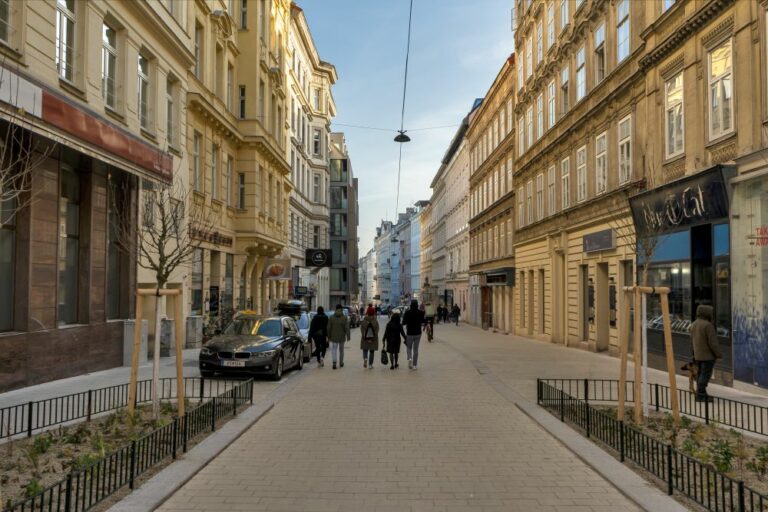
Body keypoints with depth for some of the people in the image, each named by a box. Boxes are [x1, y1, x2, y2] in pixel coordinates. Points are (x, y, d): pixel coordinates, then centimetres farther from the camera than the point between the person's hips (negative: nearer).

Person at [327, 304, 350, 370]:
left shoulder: (331, 318, -3)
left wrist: (329, 336, 9)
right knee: (341, 350, 16)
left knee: (333, 350, 4)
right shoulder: (344, 318, -8)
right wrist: (348, 336, -4)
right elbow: (347, 328, -10)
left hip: (334, 337, 0)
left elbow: (329, 328, 0)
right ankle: (341, 363, 26)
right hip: (342, 337, 0)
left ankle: (334, 362, -16)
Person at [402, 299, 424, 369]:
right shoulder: (420, 313, -7)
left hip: (409, 333, -1)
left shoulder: (407, 312, -12)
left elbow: (404, 322, -7)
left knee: (408, 347, 16)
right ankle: (414, 365, 12)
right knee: (415, 349, 11)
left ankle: (409, 358, -12)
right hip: (418, 333, 2)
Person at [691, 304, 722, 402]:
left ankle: (700, 394, 17)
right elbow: (712, 342, -20)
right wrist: (719, 354, -12)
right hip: (708, 355, -8)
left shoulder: (694, 324, 6)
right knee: (705, 375, -4)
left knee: (701, 374, 13)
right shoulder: (708, 325, -20)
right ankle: (700, 396, -3)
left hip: (698, 355, 8)